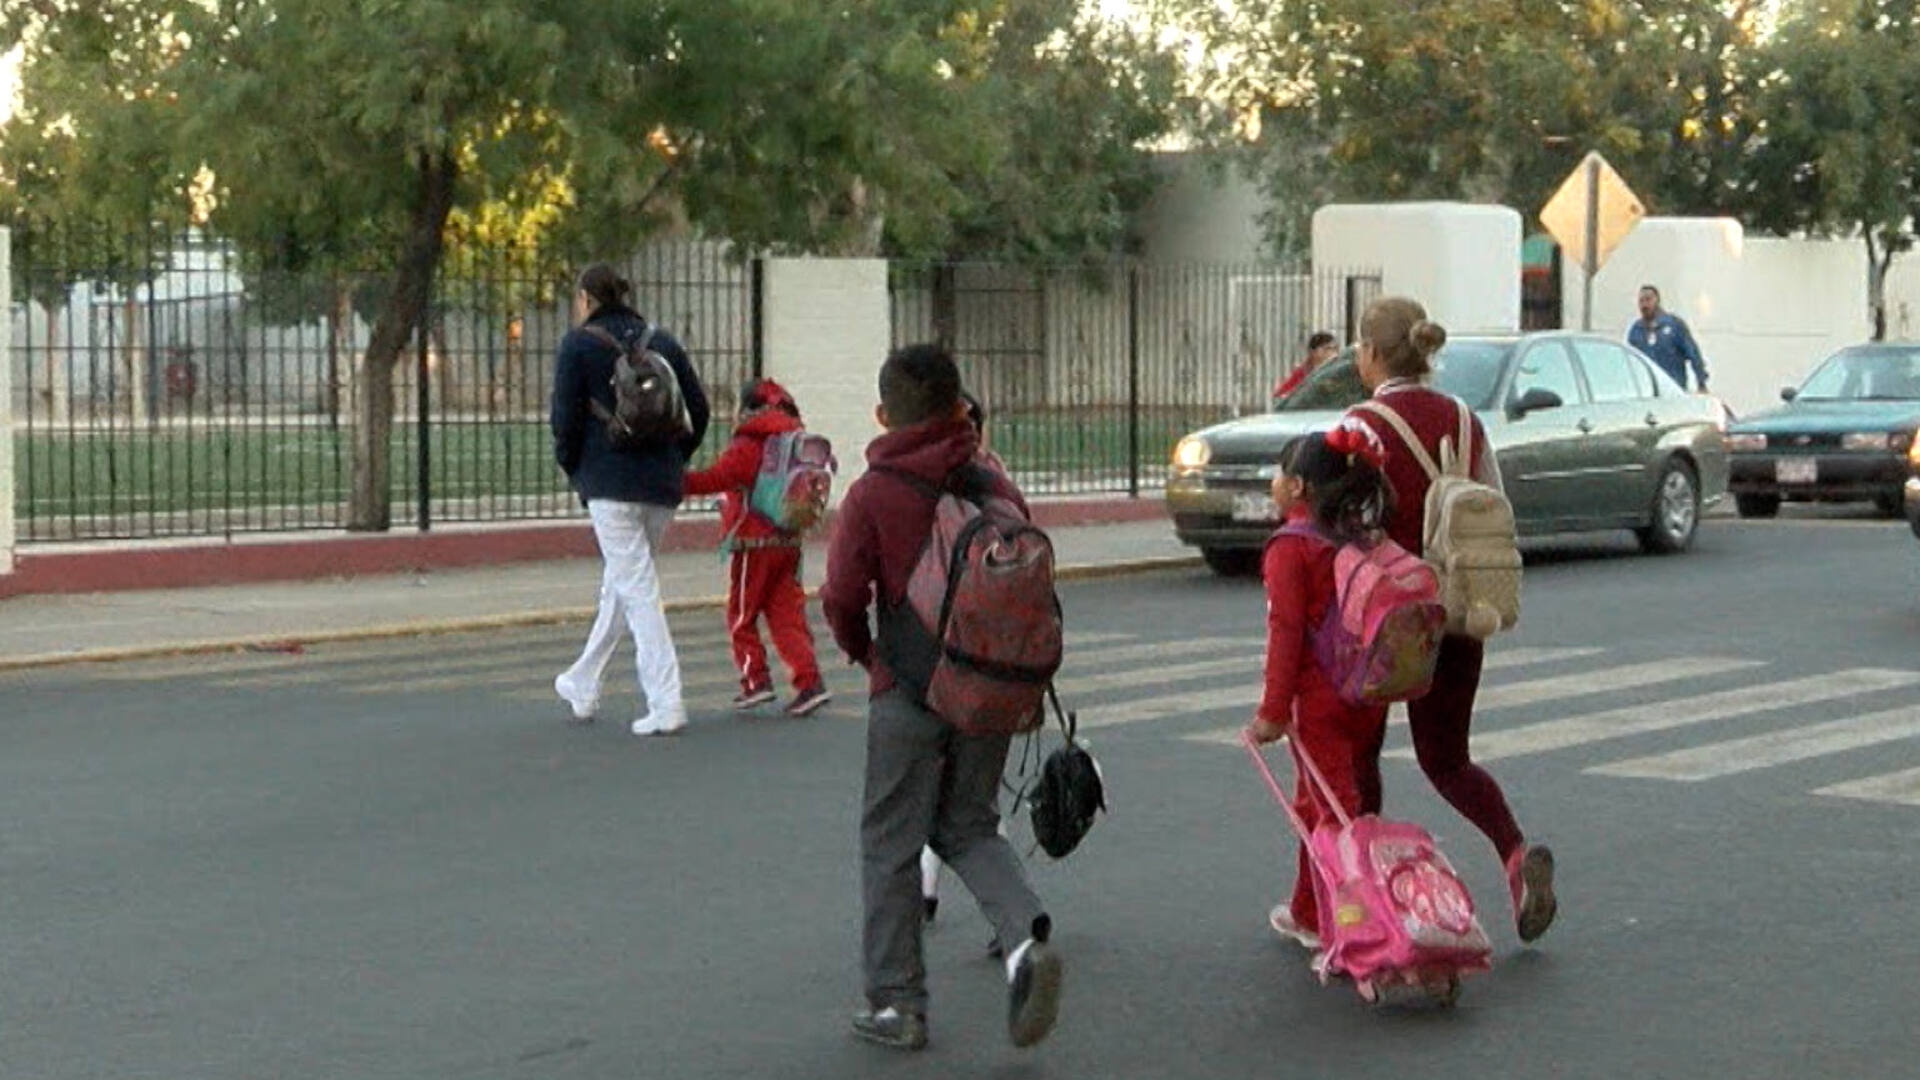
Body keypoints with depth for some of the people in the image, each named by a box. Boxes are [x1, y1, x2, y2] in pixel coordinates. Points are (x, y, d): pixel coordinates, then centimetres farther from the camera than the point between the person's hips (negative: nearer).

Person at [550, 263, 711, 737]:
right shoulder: (662, 342, 12)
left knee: (637, 589, -7)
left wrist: (571, 467, 8)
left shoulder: (579, 344, -2)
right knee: (621, 582, 19)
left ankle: (665, 704, -13)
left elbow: (566, 417, -8)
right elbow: (698, 409, 10)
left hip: (609, 480, -6)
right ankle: (584, 685, 34)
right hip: (662, 483, 6)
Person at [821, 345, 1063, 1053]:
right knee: (969, 827, 18)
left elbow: (842, 599, -10)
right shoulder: (995, 485, 3)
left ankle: (896, 1004, 11)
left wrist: (862, 651, 10)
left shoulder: (872, 496, -9)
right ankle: (1027, 939, -7)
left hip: (908, 692, -4)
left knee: (891, 842, 8)